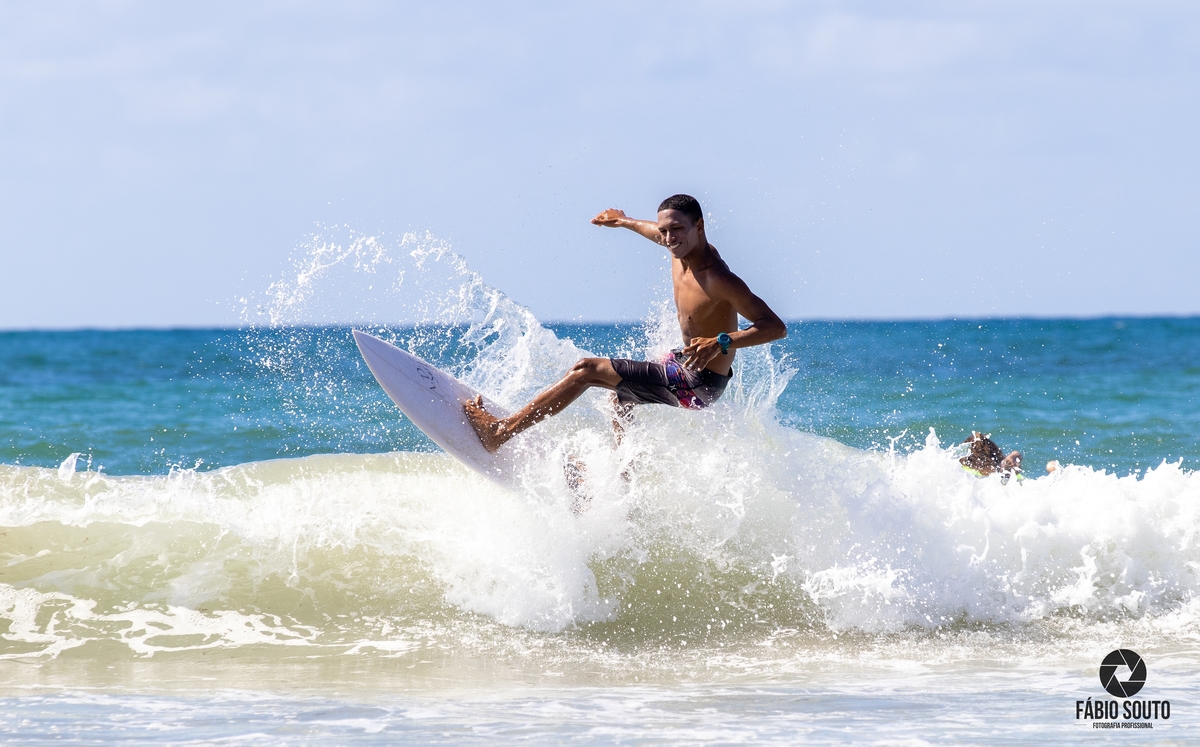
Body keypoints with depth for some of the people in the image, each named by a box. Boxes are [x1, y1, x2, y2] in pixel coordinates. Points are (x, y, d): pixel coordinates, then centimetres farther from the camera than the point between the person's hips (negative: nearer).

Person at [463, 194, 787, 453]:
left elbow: (776, 327, -35)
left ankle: (500, 432, -6)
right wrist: (625, 222, 41)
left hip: (699, 385, -10)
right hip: (684, 362, 10)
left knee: (586, 370, -10)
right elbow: (660, 232, 24)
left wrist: (722, 342, -48)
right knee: (619, 399, 36)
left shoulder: (719, 280, -29)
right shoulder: (682, 248, -4)